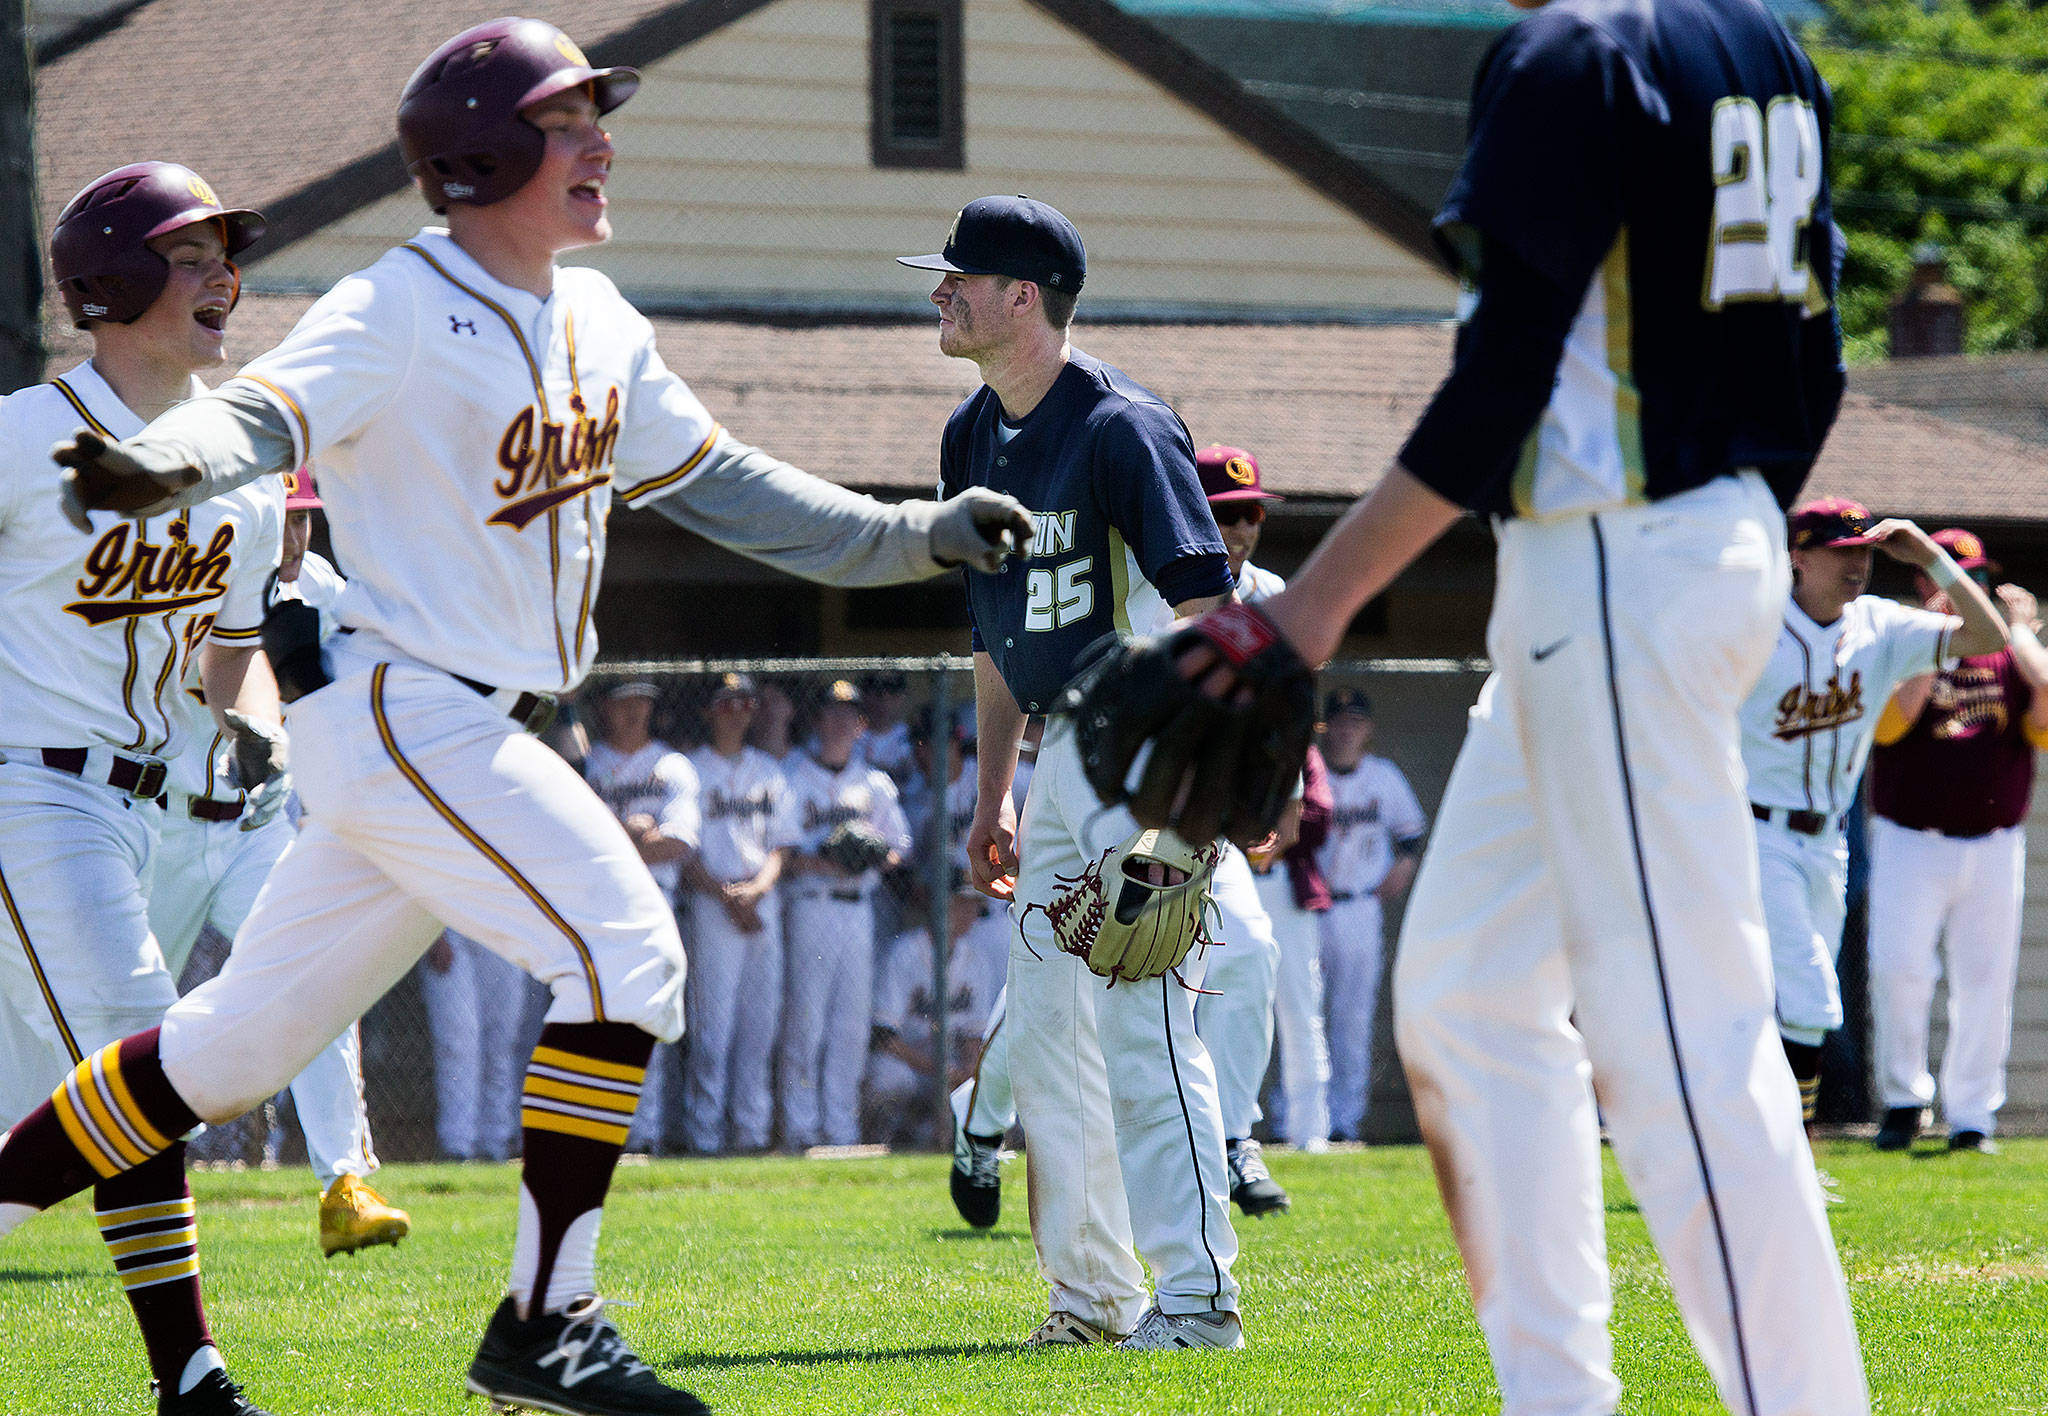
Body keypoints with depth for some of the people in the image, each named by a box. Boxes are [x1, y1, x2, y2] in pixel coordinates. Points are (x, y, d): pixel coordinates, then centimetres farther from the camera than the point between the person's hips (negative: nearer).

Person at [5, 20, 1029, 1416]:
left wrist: (912, 536, 21)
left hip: (467, 738, 9)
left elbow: (721, 483, 23)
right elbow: (266, 409, -31)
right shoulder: (405, 310, -14)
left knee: (242, 1038, 13)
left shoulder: (598, 322, 12)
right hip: (401, 714, -9)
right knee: (624, 952, -17)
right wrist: (163, 464, -53)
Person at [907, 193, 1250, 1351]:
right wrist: (993, 795, 20)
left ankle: (1198, 1291, -13)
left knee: (1142, 1020, -14)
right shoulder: (976, 437, 12)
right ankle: (1094, 1293, 17)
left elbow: (1205, 607, -19)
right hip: (1061, 750, 9)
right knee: (1046, 1033, 10)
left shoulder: (1118, 427, -16)